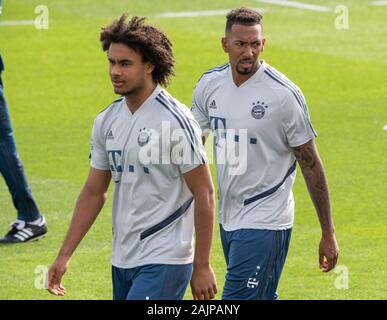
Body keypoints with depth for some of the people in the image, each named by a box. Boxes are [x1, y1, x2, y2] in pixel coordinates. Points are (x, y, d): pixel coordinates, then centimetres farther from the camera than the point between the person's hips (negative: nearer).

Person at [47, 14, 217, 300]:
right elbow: (94, 192, 15)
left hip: (164, 261, -7)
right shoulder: (107, 121, 8)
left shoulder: (176, 120, -13)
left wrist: (202, 266, -12)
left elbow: (204, 194, -11)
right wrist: (65, 255, 10)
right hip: (123, 260, 7)